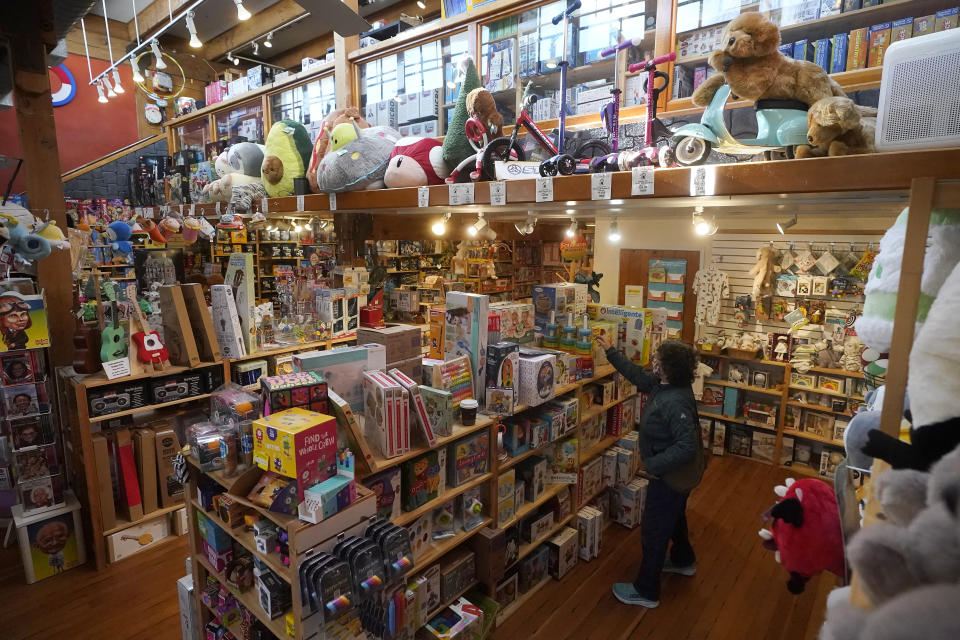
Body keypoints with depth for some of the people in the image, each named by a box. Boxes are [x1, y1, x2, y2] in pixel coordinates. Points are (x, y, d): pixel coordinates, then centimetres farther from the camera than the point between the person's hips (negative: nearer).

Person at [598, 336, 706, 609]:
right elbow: (638, 375, 9)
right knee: (673, 517, 31)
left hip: (671, 476, -10)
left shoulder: (675, 402, -35)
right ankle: (683, 560, 57)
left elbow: (687, 446, -37)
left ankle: (646, 591, 24)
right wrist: (611, 351, 11)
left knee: (654, 530, 7)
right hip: (678, 473, 10)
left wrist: (653, 465, -29)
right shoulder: (667, 386, -6)